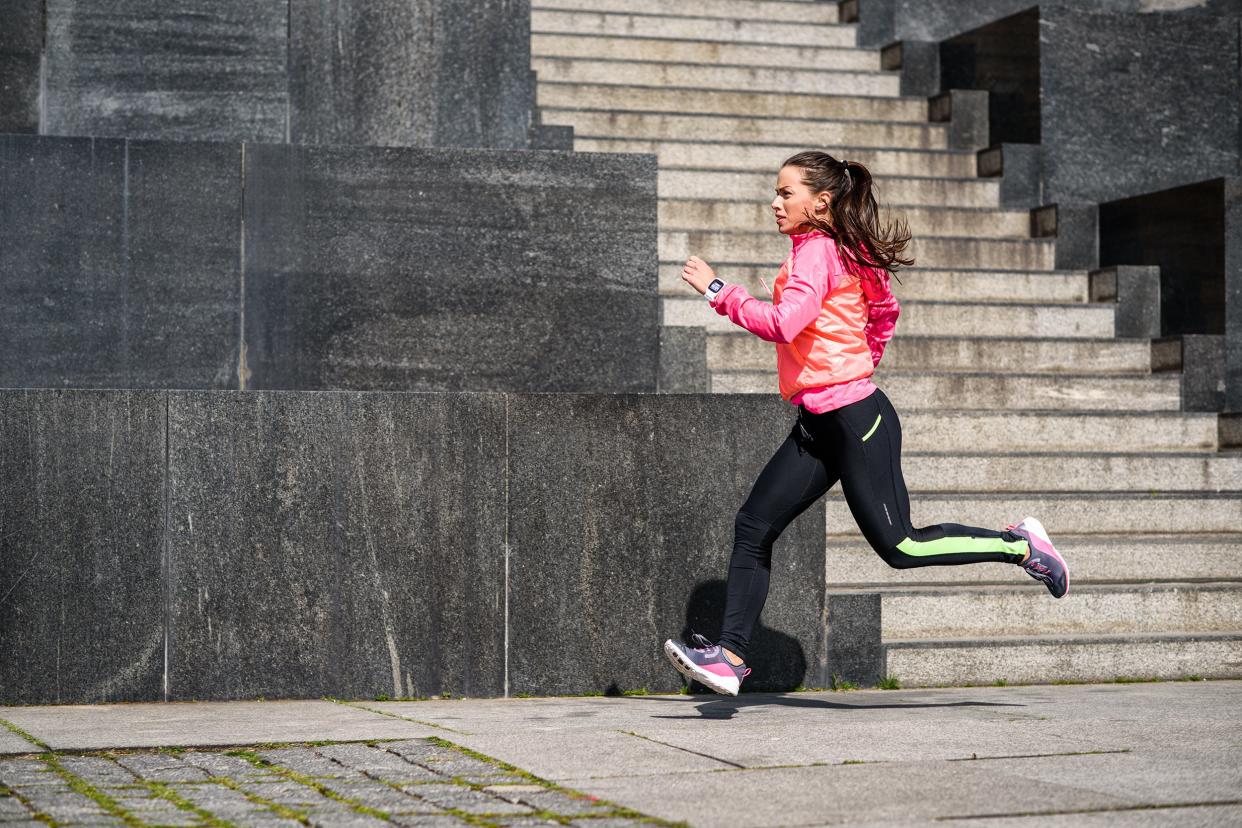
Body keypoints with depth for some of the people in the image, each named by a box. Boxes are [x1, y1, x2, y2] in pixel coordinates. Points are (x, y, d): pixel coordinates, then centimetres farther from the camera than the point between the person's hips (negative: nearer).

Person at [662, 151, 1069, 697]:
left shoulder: (817, 250, -14)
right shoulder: (844, 252, 15)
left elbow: (781, 324, -28)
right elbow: (885, 312, 27)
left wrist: (717, 292, -19)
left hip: (855, 420, -10)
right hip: (818, 426, 10)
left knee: (899, 546, -5)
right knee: (753, 527, 2)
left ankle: (1018, 545, 10)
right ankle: (730, 654, 2)